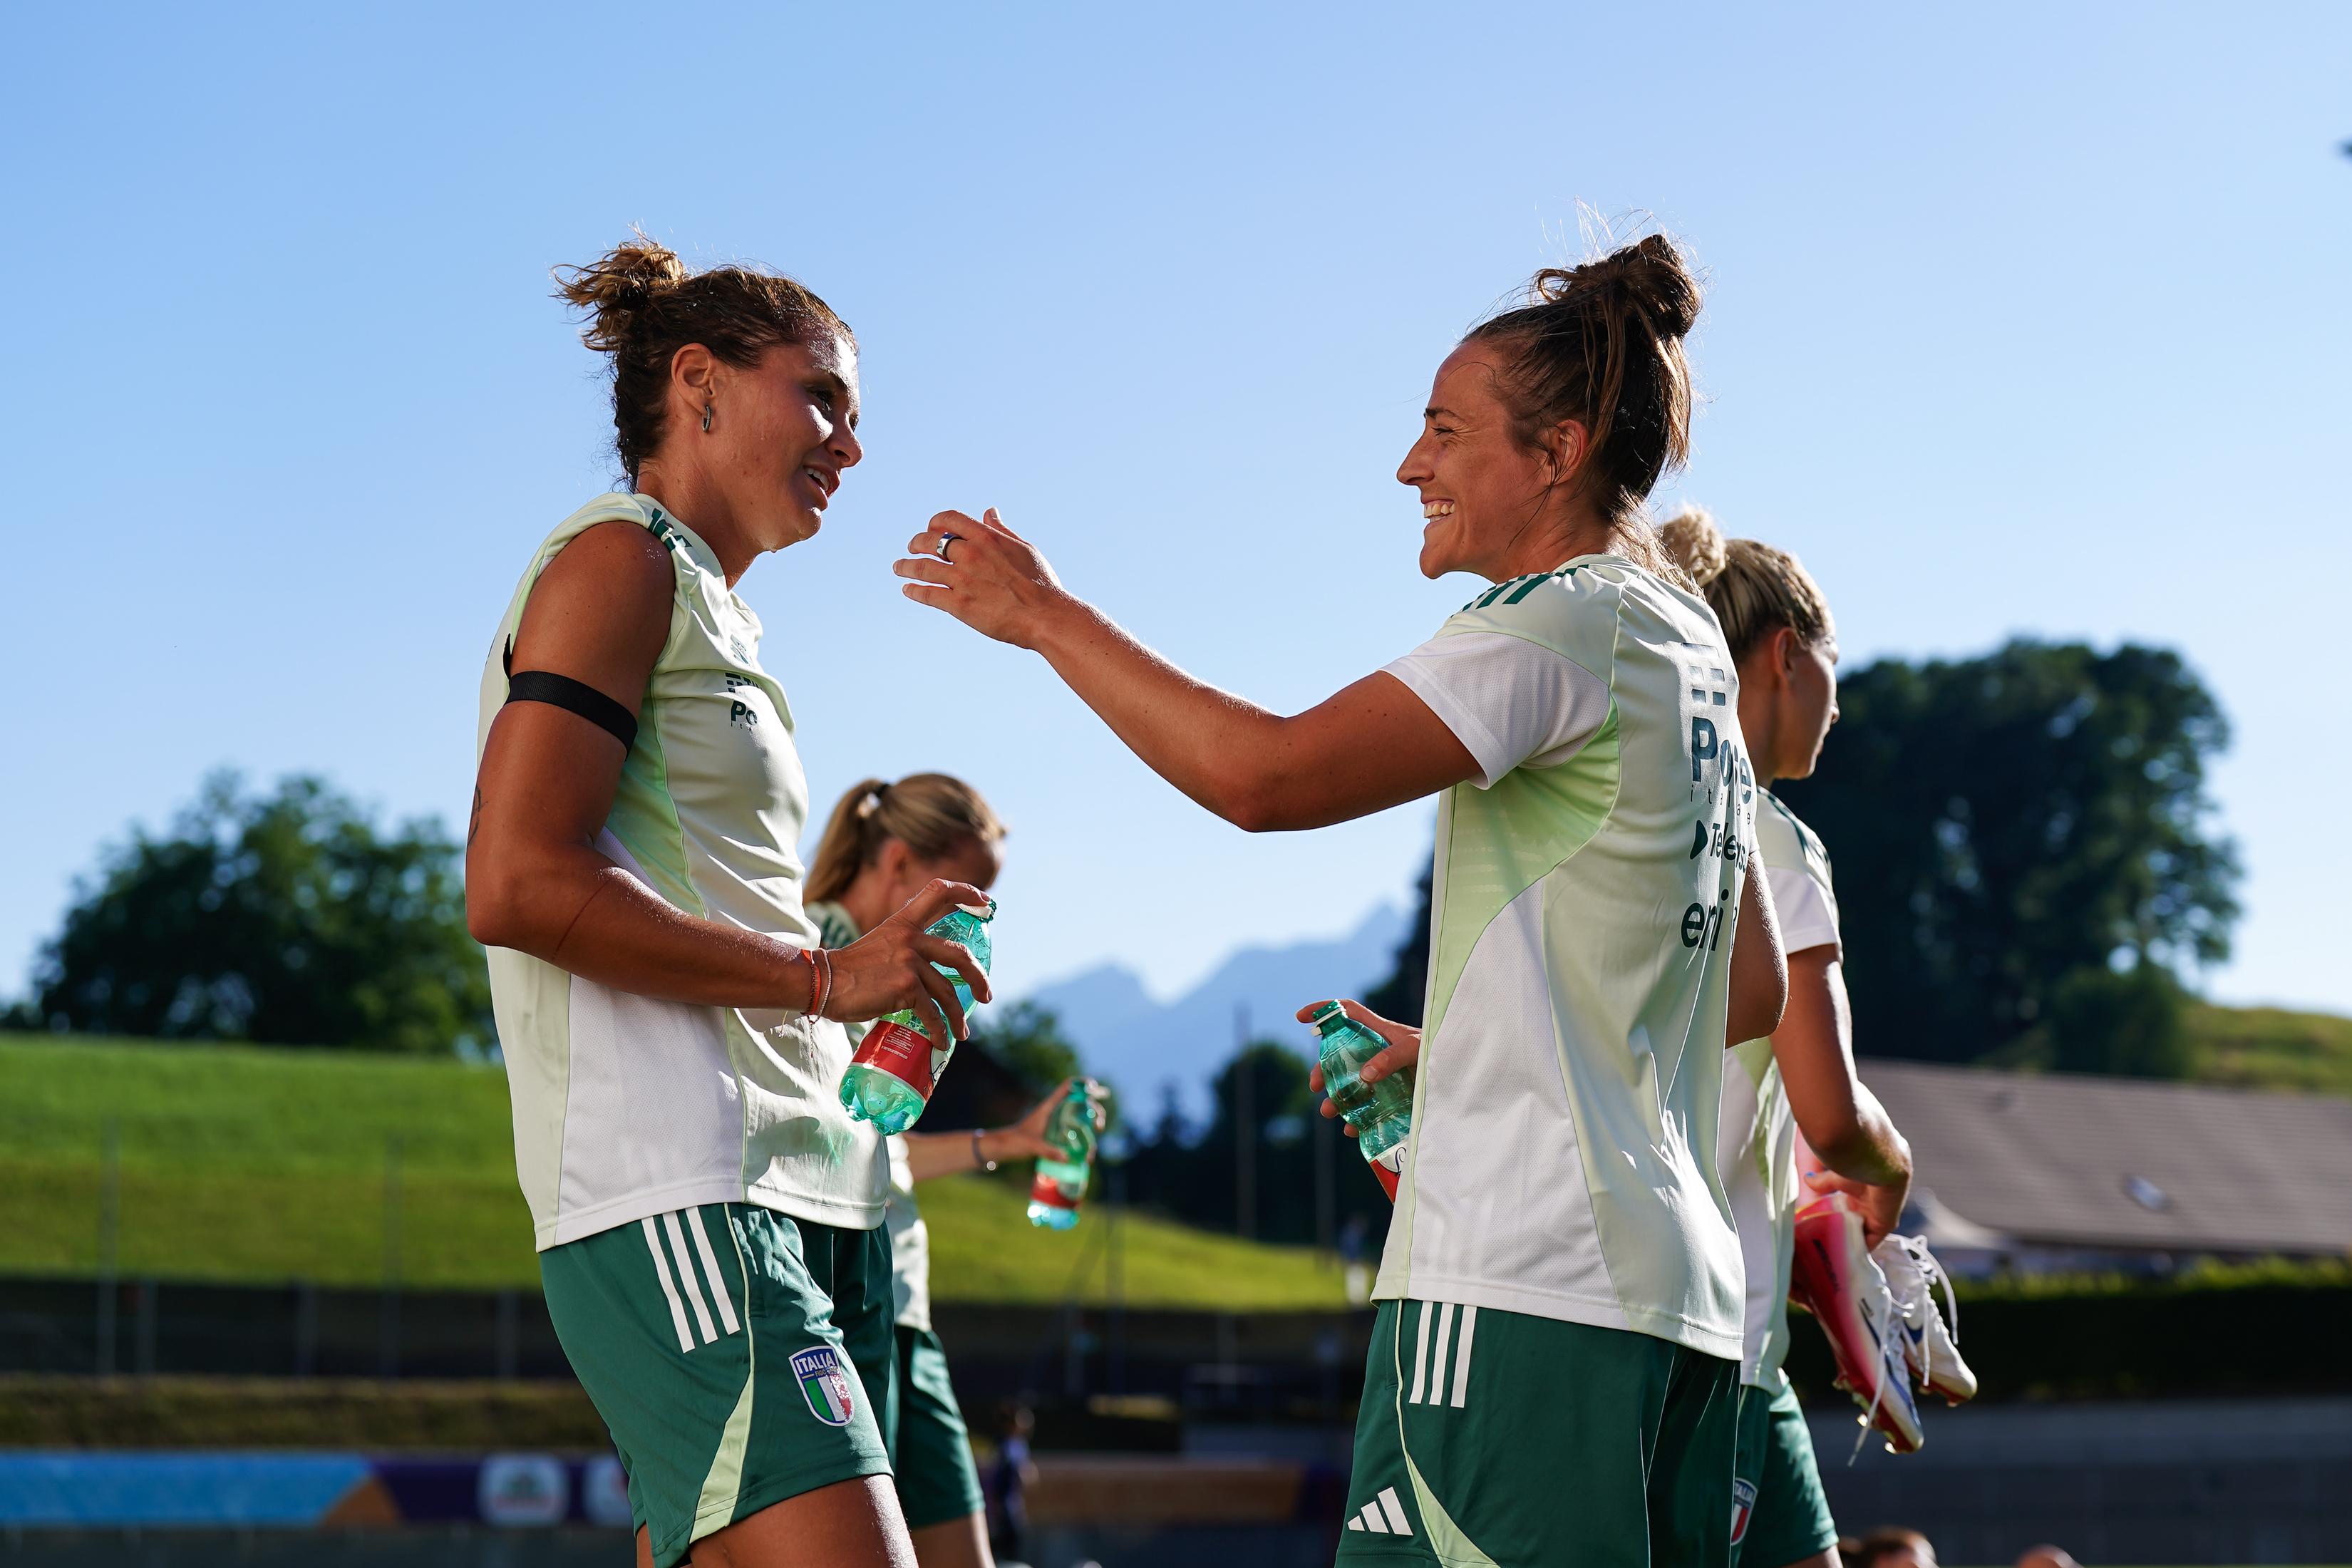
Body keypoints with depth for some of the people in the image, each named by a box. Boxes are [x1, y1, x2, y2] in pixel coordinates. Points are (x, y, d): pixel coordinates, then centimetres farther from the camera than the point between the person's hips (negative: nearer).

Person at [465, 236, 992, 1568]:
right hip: (679, 1199, -10)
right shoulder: (621, 559, 0)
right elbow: (518, 885, -13)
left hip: (797, 1203, 10)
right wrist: (822, 978, -10)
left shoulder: (717, 611, 27)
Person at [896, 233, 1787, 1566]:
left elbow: (1262, 775, -19)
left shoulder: (1567, 624, -8)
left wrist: (1045, 615, -7)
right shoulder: (1695, 655, 21)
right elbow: (1757, 990, 27)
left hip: (1526, 1284, -10)